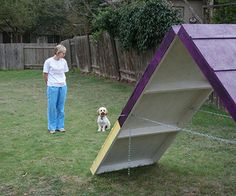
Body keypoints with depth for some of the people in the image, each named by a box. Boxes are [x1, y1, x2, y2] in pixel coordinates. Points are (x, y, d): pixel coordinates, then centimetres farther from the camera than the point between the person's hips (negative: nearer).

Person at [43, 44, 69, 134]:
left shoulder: (64, 61, 5)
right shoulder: (49, 61, -8)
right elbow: (45, 74, 0)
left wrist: (63, 82, 10)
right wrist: (49, 84, 7)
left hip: (63, 86, 4)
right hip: (52, 87, -4)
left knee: (61, 107, 8)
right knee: (52, 107, 2)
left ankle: (60, 126, 18)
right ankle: (51, 127, 14)